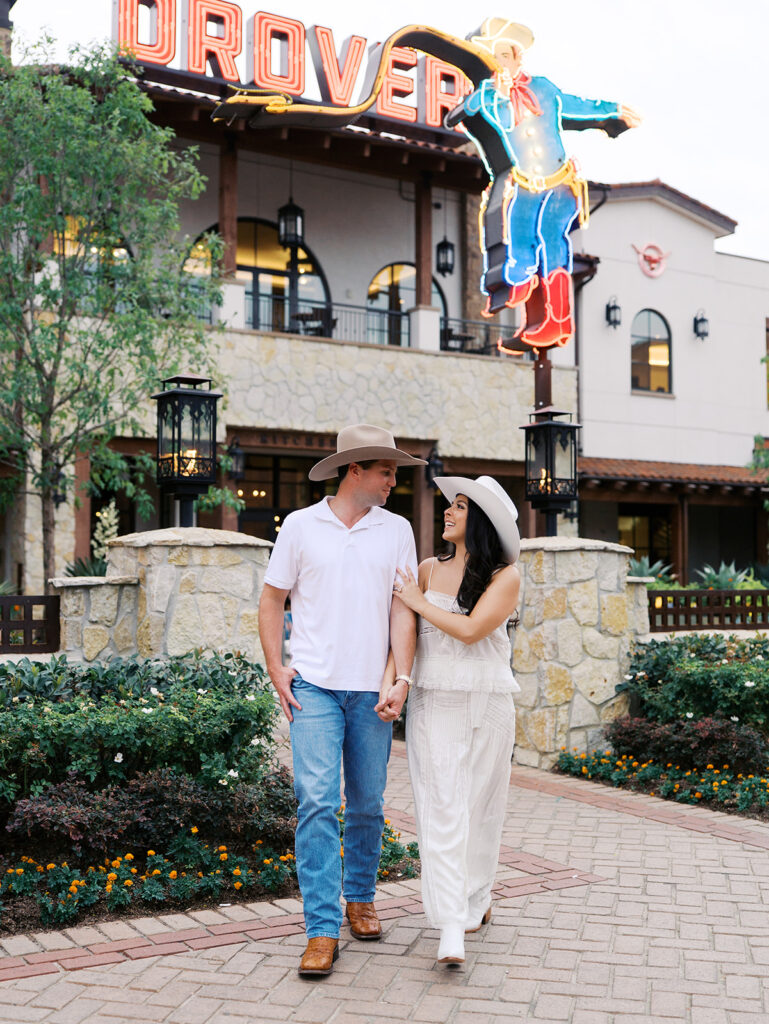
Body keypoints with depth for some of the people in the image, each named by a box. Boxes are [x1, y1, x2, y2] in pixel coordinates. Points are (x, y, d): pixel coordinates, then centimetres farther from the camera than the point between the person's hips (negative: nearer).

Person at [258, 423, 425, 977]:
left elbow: (402, 609, 3)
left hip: (372, 691, 2)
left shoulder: (397, 530, 7)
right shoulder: (300, 526, 3)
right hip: (314, 686, -2)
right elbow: (272, 600, 8)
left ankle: (360, 898, 32)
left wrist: (401, 678, -7)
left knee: (368, 803, 10)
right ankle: (323, 930, -4)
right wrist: (276, 670, 0)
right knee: (317, 801, -9)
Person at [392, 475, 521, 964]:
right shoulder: (429, 570, 8)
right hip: (432, 703, 2)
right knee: (441, 810, -6)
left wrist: (418, 601, -7)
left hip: (486, 706, -1)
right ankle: (452, 930, -6)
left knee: (480, 807, 9)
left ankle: (475, 899, 31)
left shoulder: (506, 576, -2)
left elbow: (470, 630, -15)